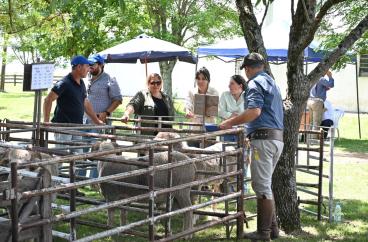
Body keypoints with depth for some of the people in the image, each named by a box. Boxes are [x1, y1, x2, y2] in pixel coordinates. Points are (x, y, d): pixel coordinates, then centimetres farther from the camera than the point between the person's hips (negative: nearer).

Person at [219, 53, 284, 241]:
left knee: (262, 186, -5)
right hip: (277, 138, 10)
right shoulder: (272, 82, 22)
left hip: (263, 138, -9)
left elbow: (254, 111, -22)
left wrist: (230, 123, -15)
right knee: (266, 185, 16)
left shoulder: (255, 83, -7)